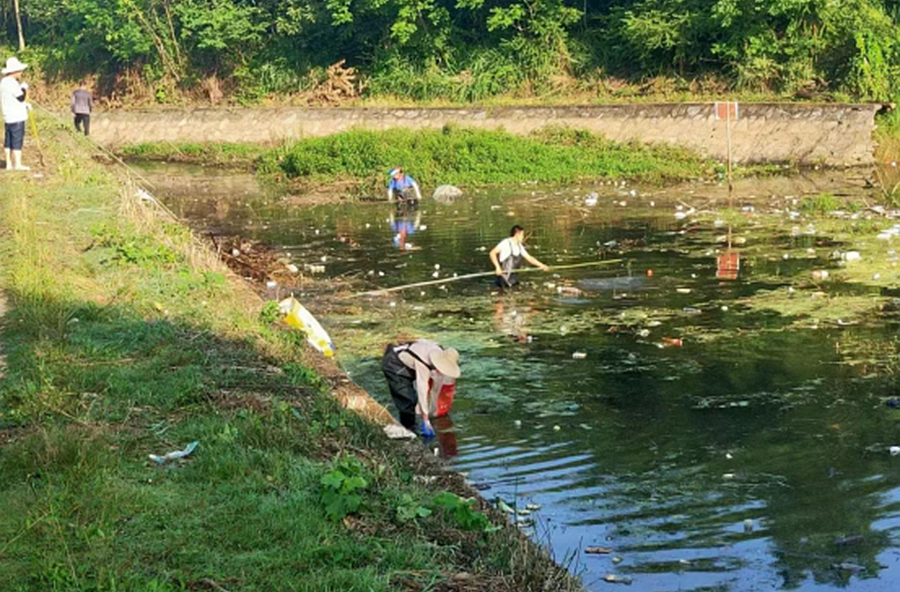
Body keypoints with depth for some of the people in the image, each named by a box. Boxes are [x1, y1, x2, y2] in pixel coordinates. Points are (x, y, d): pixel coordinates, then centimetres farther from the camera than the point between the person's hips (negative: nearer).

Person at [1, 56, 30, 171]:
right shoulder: (11, 82, -16)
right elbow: (21, 97, -17)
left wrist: (25, 105, 15)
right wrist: (24, 88, 0)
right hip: (16, 117, -10)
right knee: (17, 140, -6)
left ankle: (9, 164, 14)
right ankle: (17, 164, -5)